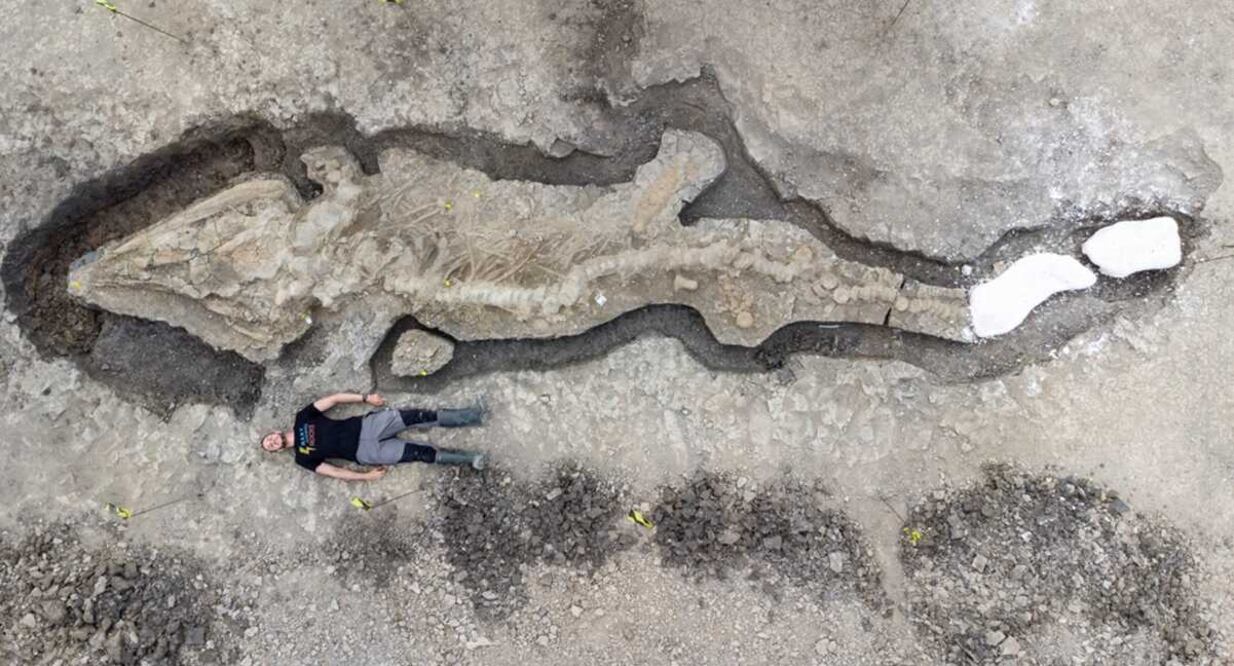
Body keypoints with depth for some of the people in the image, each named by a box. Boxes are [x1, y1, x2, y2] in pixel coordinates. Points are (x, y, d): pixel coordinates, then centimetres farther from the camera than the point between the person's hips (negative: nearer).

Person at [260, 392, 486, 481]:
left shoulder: (303, 418, 9)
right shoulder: (303, 458, 4)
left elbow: (333, 399, 4)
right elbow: (334, 472, 1)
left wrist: (366, 398, -4)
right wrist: (367, 476, -6)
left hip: (364, 426, 2)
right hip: (364, 453, -2)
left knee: (416, 417, -15)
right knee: (419, 453, -15)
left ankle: (470, 417, -11)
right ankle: (467, 459, -7)